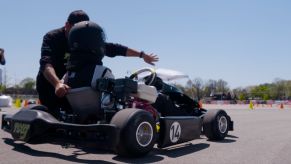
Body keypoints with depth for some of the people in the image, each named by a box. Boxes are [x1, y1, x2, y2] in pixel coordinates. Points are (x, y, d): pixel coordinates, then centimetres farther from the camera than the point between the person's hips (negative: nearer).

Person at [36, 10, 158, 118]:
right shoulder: (51, 38, -20)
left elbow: (112, 48, -1)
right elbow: (46, 64, -36)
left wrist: (142, 55, 3)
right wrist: (57, 83, -58)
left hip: (71, 86, 4)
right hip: (49, 85, -4)